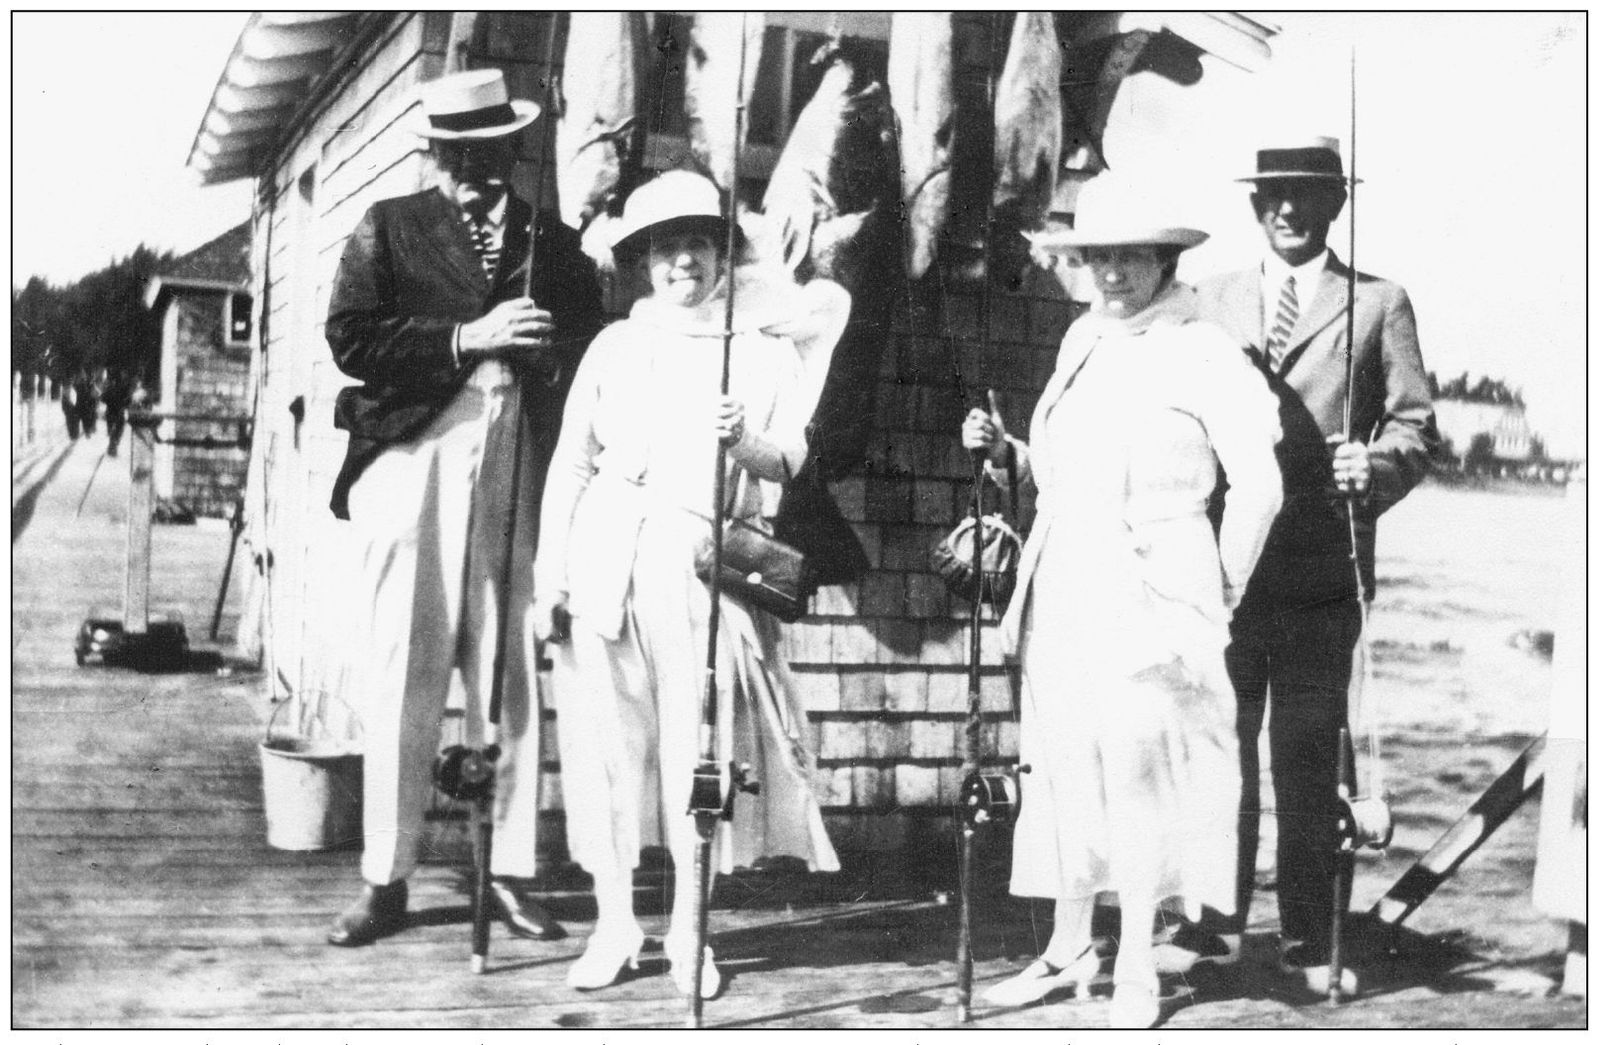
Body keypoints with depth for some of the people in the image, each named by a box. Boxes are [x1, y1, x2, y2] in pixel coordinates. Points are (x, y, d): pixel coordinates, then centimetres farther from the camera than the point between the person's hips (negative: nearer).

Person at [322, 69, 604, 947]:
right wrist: (466, 337, -10)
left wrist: (546, 347, -6)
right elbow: (350, 337, -2)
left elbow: (593, 354, 15)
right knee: (402, 677, -1)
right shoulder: (388, 230, 11)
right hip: (415, 457, -1)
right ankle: (386, 882, 7)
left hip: (522, 469, 2)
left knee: (517, 676, -1)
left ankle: (510, 874, 8)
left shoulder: (555, 243, 18)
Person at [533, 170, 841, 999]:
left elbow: (788, 460, 1)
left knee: (699, 742, -4)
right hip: (607, 556, 2)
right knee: (607, 737, 2)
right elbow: (571, 462, 11)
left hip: (701, 559, -1)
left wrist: (743, 442, -20)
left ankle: (688, 934, 8)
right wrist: (550, 567, 3)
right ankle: (614, 923, 14)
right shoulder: (615, 346, 14)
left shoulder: (763, 354, 11)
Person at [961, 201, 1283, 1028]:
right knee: (1064, 766, 11)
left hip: (1149, 595, -6)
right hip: (1063, 589, 6)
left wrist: (1220, 589, -4)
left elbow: (1258, 484, -8)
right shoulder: (1080, 341, 13)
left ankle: (1136, 970, 9)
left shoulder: (1200, 353, -7)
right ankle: (1070, 948, 24)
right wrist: (1003, 452, 2)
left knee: (1140, 770, -2)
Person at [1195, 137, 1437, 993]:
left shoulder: (1379, 304, 7)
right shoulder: (1213, 299, 15)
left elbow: (1414, 425, 1)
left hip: (1320, 575, -2)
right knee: (1220, 752, 8)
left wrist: (1377, 466, -17)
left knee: (1308, 760, 2)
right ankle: (1218, 919, 20)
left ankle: (1309, 939, 12)